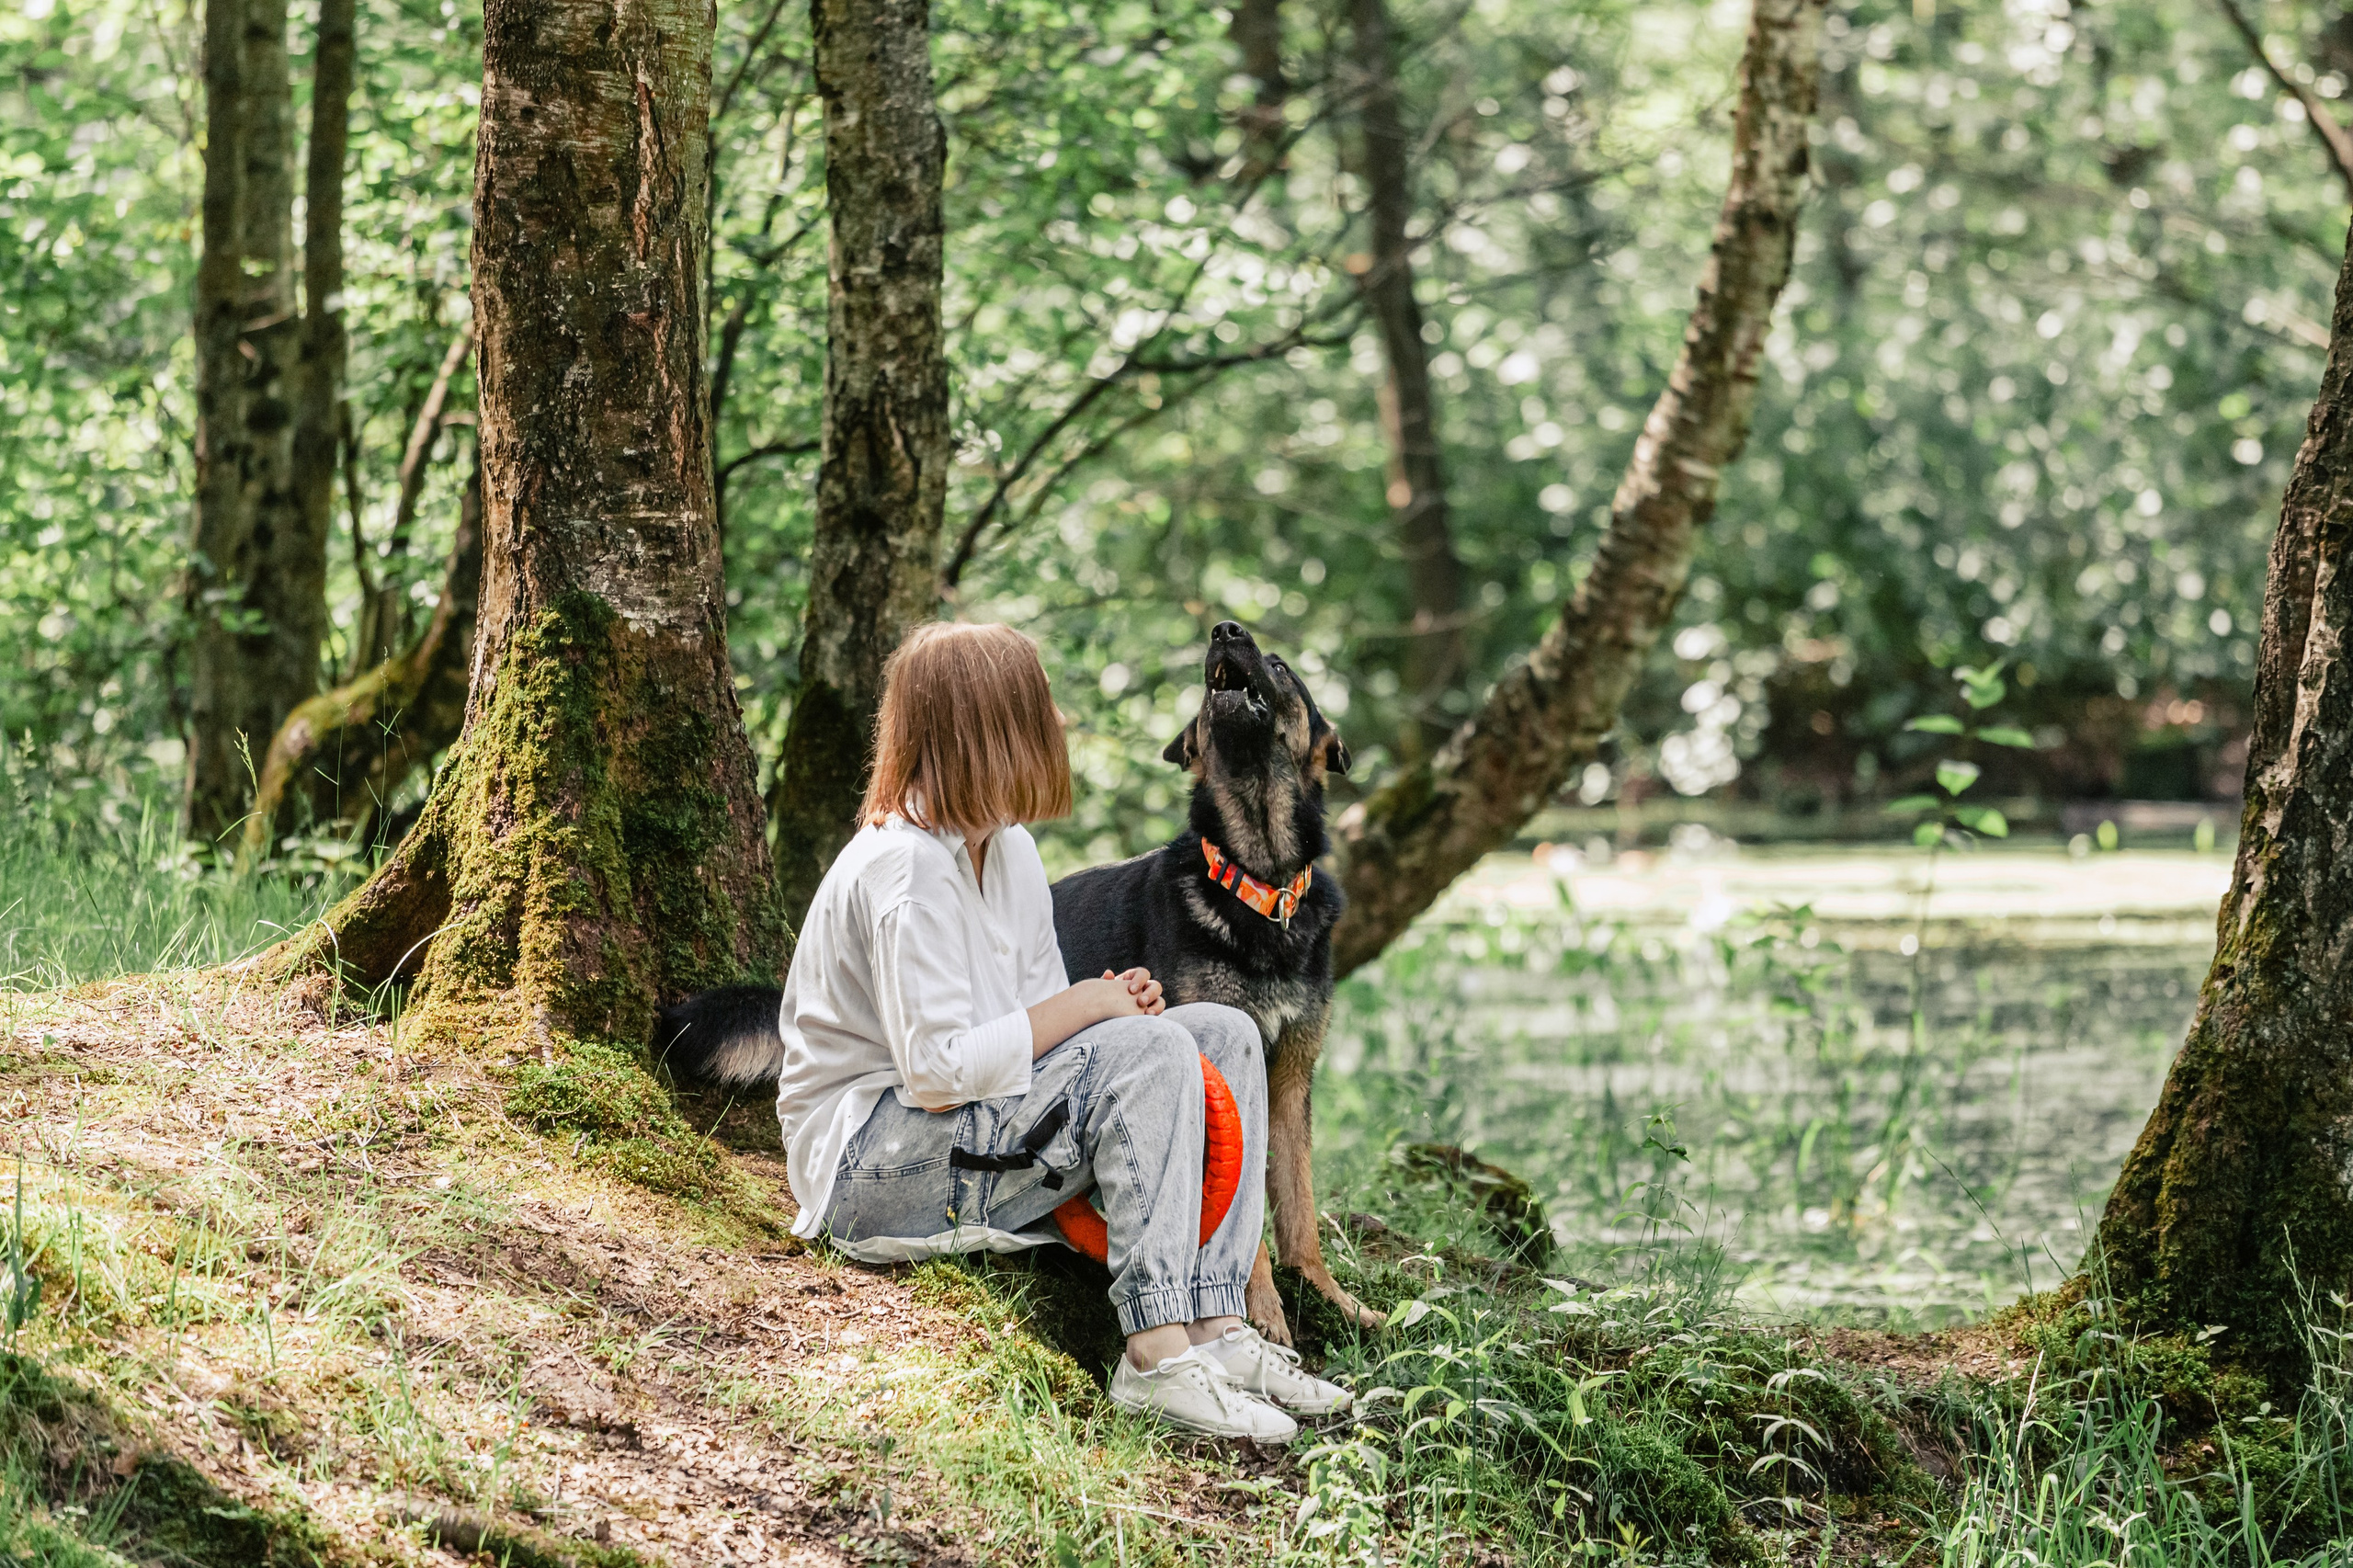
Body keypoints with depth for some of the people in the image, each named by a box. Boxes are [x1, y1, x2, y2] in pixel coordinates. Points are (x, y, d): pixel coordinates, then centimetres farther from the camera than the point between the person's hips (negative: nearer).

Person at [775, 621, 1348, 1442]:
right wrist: (1087, 1006, -17)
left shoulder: (1008, 848, 11)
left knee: (1224, 1034, 1)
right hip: (870, 1160, -10)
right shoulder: (905, 869, -20)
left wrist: (1113, 1003, -9)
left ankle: (1213, 1326, -11)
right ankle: (1157, 1354, -27)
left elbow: (1033, 1031, 14)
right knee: (1151, 1054, -25)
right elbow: (938, 1073, -25)